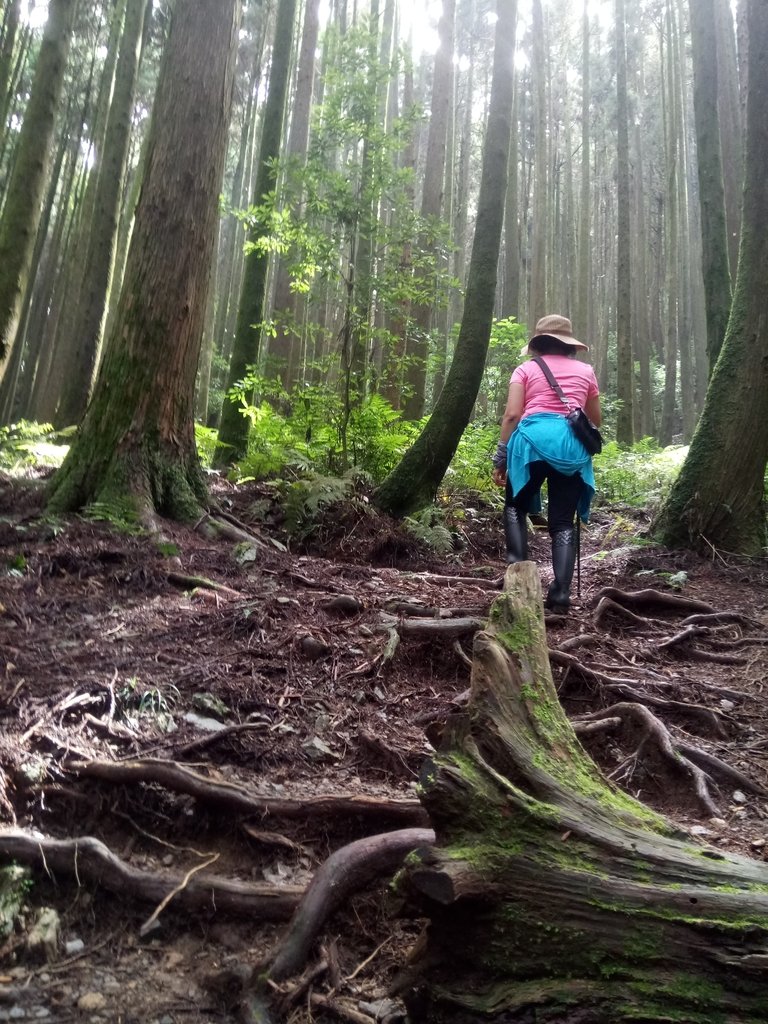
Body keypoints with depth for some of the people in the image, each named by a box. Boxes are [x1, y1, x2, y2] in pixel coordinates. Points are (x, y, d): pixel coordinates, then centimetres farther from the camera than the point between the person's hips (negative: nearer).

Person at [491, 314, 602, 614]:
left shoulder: (526, 369, 14)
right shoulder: (585, 371, 21)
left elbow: (512, 415, 2)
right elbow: (596, 420, 27)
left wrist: (500, 459, 4)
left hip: (534, 438, -2)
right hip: (572, 444, 2)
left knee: (515, 506, 18)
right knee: (563, 521, 5)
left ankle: (518, 566, -3)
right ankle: (561, 592, -8)